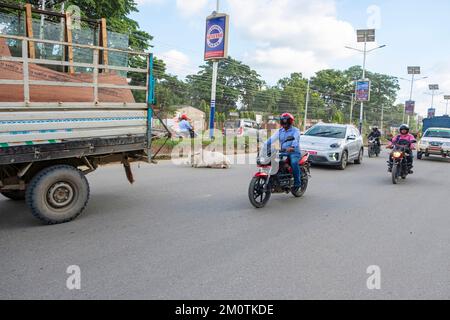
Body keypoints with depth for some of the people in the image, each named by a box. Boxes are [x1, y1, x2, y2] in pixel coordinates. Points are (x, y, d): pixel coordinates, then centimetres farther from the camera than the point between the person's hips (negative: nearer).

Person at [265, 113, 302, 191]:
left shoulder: (295, 131, -1)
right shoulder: (280, 131, 16)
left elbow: (296, 140, -21)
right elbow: (272, 139, 2)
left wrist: (292, 147, -43)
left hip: (294, 152, -5)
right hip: (283, 152, 5)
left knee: (294, 162, -35)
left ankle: (297, 182, -22)